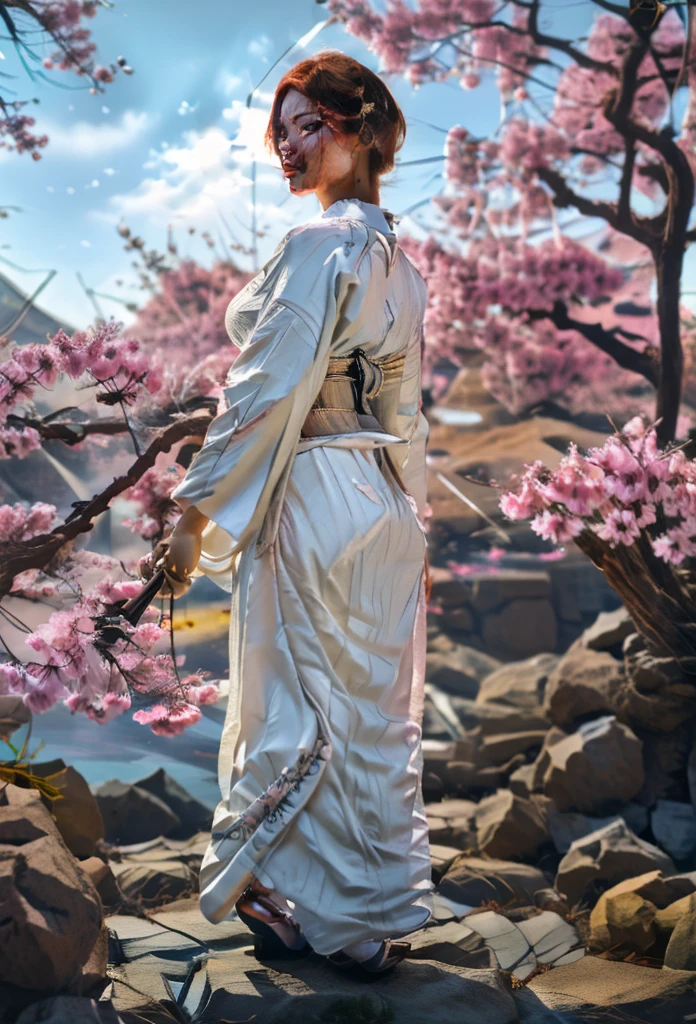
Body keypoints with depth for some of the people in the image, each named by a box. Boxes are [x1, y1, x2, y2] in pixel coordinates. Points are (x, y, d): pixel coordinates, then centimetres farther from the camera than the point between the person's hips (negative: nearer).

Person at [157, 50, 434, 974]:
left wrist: (198, 510, -12)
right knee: (376, 714, 14)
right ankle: (381, 914, 26)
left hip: (314, 500, -9)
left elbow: (269, 390, -17)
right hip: (387, 507, 9)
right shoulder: (397, 259, 13)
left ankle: (326, 912, 15)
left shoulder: (320, 246, -13)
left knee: (305, 712, 3)